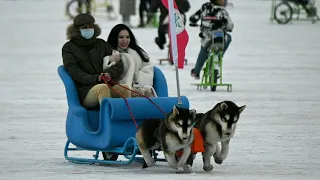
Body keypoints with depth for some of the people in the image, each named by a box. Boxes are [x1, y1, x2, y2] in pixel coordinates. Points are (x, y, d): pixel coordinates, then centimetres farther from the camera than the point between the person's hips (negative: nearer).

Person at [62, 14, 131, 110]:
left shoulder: (101, 44, 23)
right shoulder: (69, 47, 13)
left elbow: (119, 65, 15)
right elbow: (74, 72, -2)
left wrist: (108, 73, -8)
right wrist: (95, 78, -18)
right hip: (84, 92, -3)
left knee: (125, 88, -29)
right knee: (103, 88, -37)